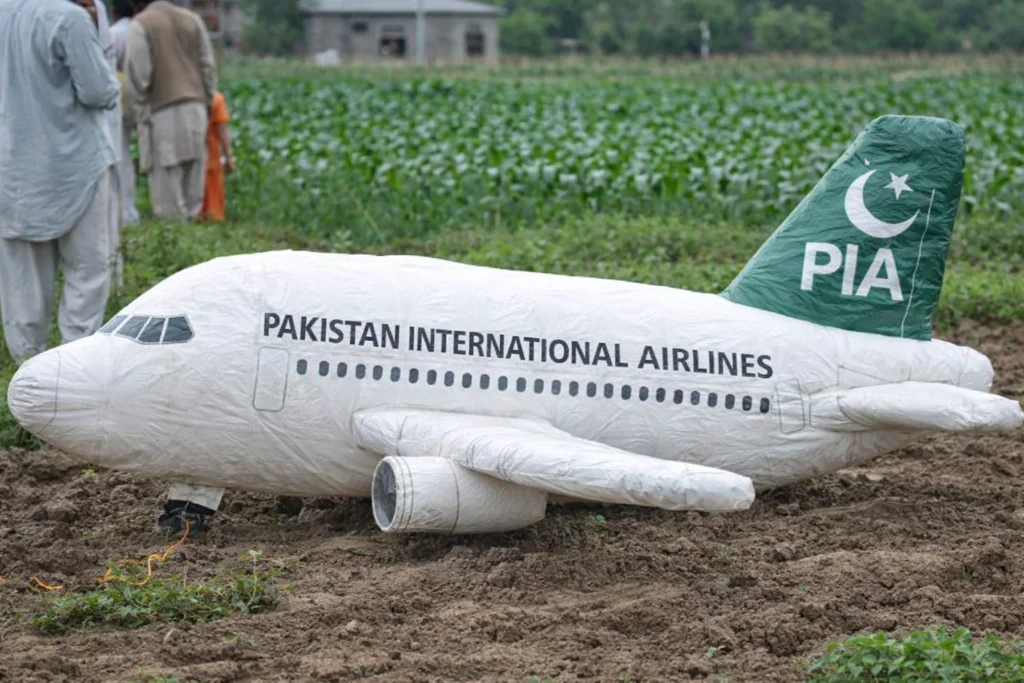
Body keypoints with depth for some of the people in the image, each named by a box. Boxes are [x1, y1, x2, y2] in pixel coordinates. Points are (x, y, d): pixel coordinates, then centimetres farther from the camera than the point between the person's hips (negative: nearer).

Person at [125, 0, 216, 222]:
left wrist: (140, 117, -3)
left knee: (167, 187, -3)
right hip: (195, 110, 5)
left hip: (163, 113, -5)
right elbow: (209, 70, 12)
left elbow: (138, 77, -8)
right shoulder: (193, 19, 13)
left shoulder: (141, 24, -3)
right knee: (193, 193, 9)